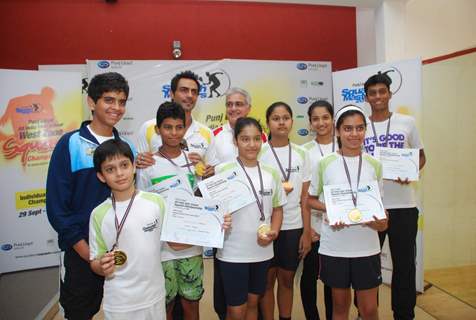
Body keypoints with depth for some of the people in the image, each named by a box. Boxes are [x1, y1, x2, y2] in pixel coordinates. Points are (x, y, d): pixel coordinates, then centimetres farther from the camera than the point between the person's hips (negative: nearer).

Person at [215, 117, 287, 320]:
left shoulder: (271, 173, 3)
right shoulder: (222, 171, -10)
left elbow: (277, 209, 10)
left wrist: (273, 232, -6)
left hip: (262, 251, 4)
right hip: (232, 253, -4)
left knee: (252, 303, 20)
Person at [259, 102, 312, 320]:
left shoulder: (302, 154, 3)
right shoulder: (259, 153, -4)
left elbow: (305, 197, 4)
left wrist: (306, 232, 1)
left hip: (294, 227, 2)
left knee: (287, 279, 15)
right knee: (267, 280, 10)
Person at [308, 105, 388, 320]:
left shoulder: (374, 164, 2)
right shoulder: (325, 163, -4)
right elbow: (310, 199, 4)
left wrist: (382, 222, -10)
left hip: (366, 247, 1)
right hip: (334, 246, -1)